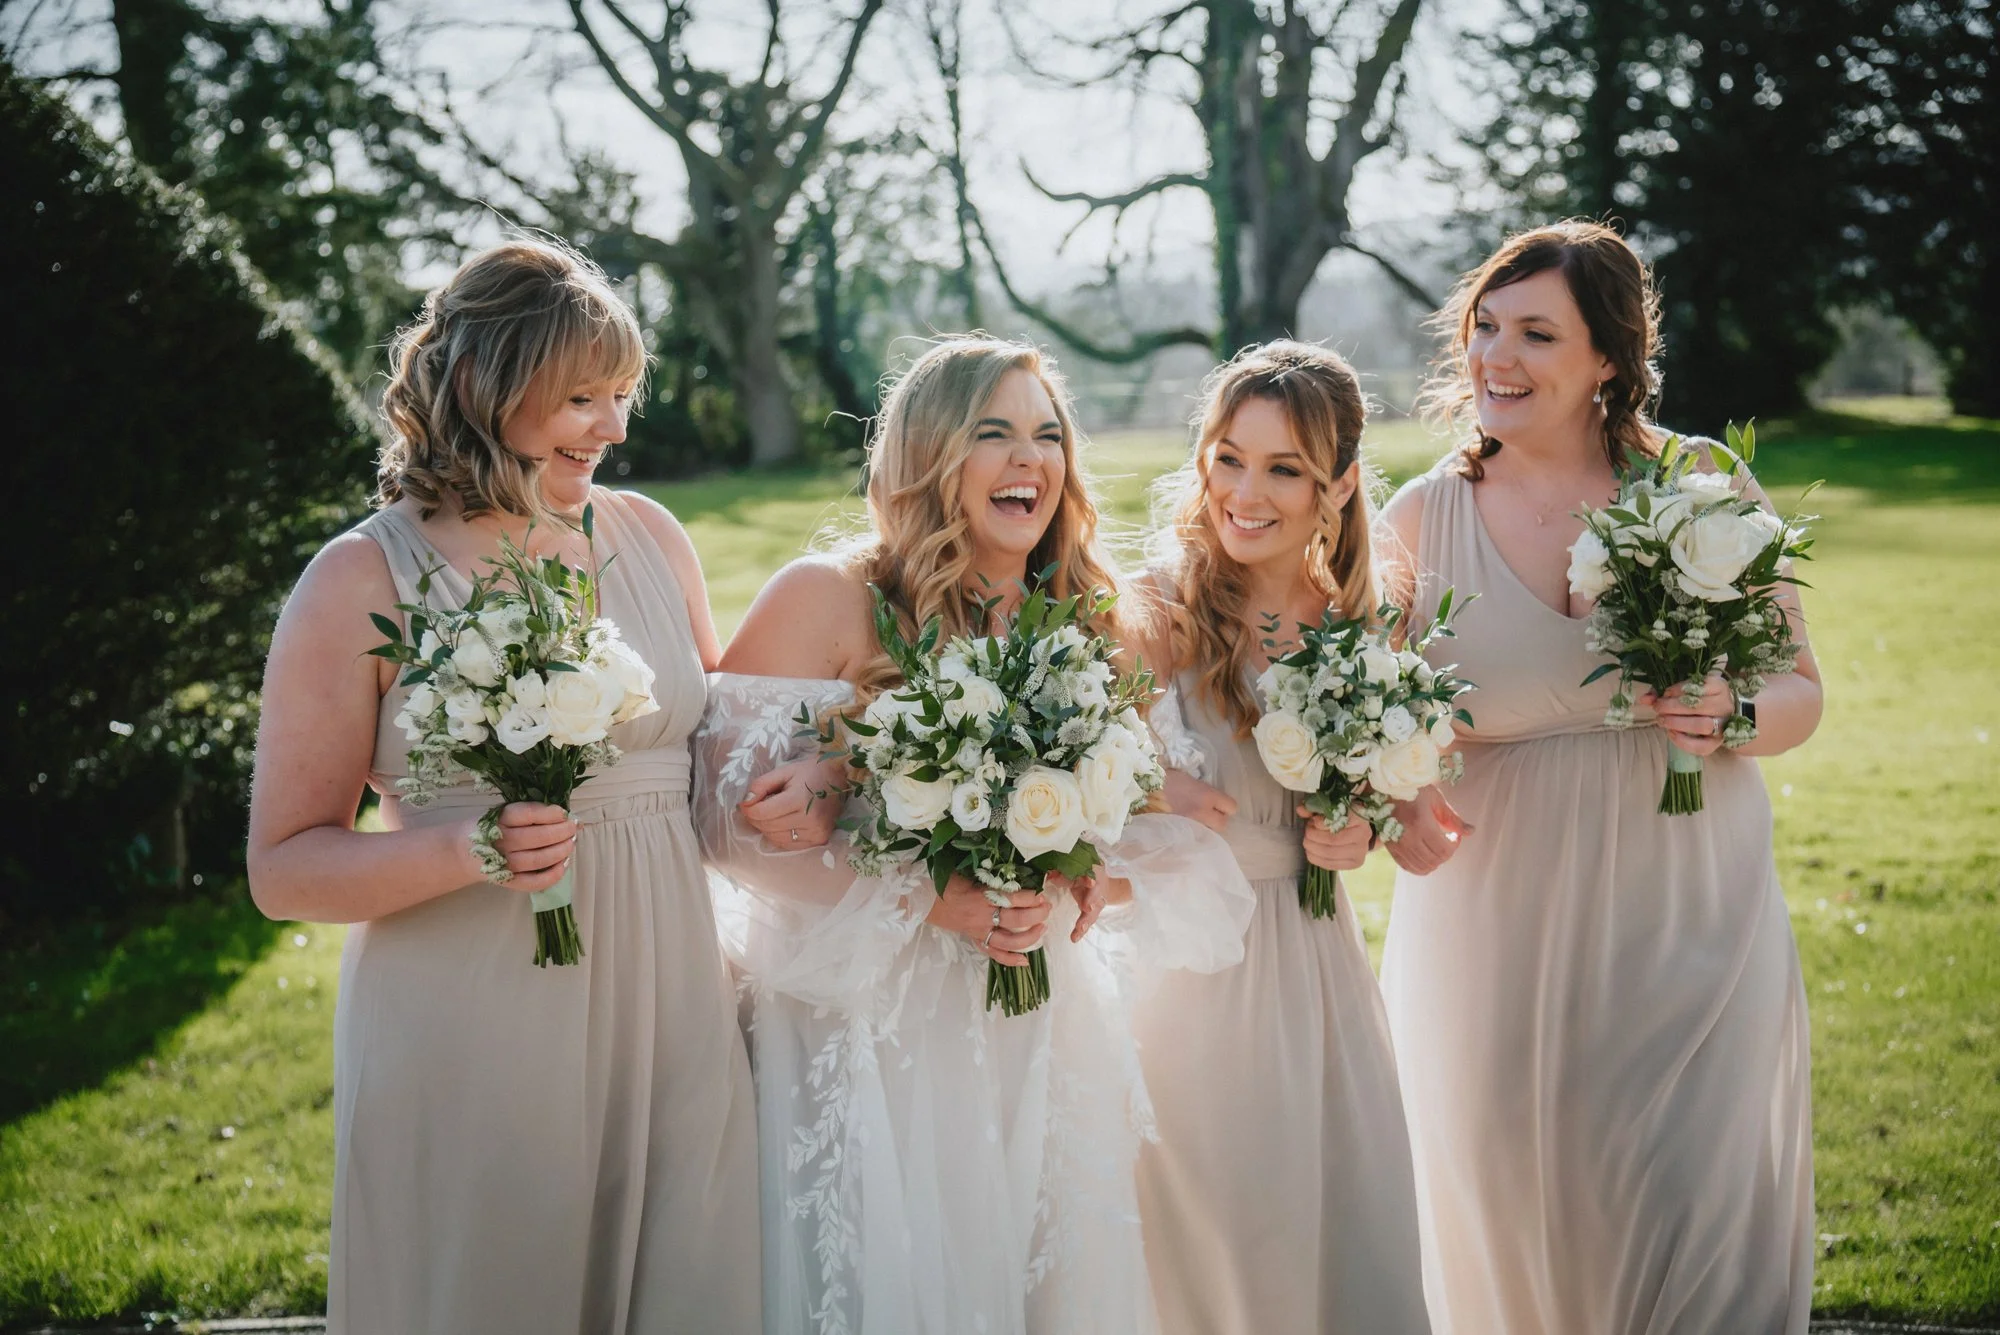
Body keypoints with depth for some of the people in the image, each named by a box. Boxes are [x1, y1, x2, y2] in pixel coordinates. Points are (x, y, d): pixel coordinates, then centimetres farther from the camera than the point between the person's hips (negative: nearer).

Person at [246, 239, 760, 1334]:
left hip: (666, 1026, 4)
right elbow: (283, 868, -7)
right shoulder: (364, 578, -7)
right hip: (469, 1054, -4)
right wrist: (463, 851, -23)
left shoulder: (649, 536, 7)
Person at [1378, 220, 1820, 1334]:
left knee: (1701, 1235, 2)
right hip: (1494, 935, 1)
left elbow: (1801, 691, 6)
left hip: (1689, 918, 0)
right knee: (1513, 1232, 10)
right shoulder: (1418, 520, 0)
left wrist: (1732, 717, -15)